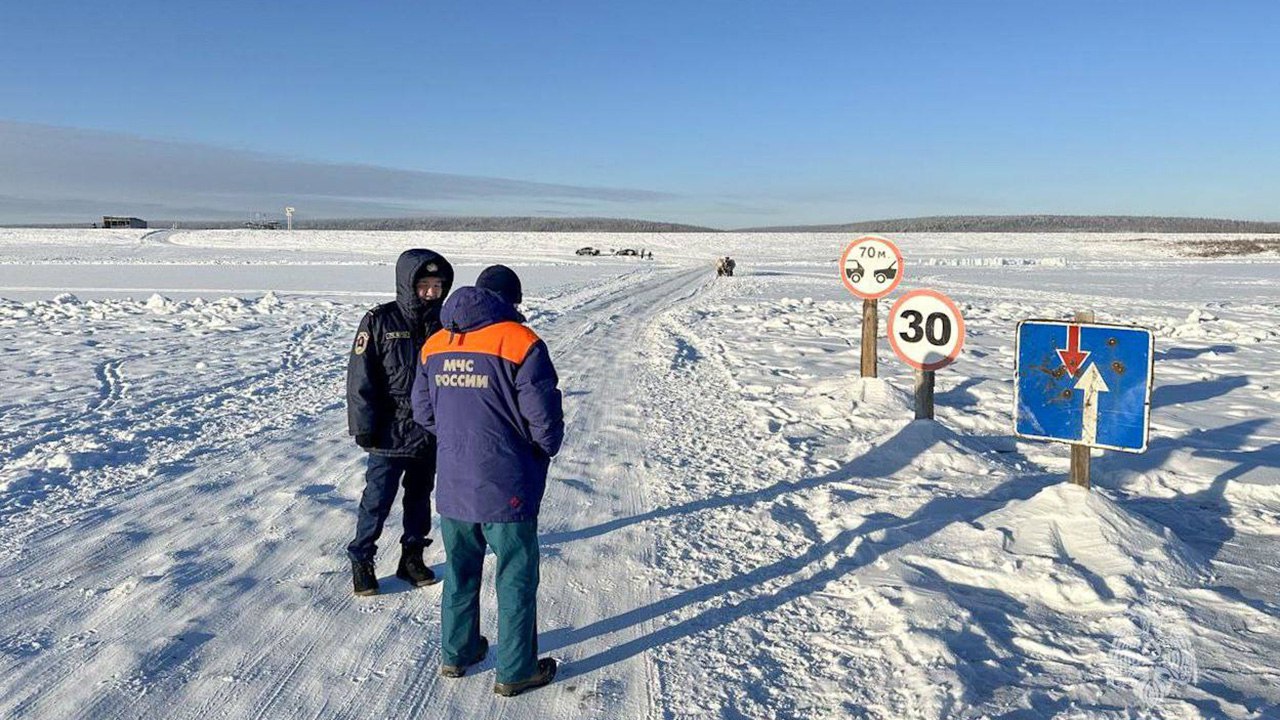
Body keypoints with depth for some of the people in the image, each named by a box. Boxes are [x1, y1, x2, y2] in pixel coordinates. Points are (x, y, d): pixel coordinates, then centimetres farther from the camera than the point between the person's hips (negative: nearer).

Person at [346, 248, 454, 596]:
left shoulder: (442, 322, 4)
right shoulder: (380, 322, -11)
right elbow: (360, 379, -10)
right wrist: (364, 428, -11)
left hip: (431, 433, 5)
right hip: (390, 433, -4)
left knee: (420, 496, 16)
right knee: (377, 500, 2)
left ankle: (412, 557, 31)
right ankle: (361, 560, 20)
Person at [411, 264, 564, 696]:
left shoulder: (434, 345, 4)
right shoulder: (520, 343, -15)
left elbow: (423, 413, 10)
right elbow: (544, 419, -15)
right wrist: (546, 449, 6)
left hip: (452, 486, 5)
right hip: (506, 489, -5)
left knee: (460, 573, 22)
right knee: (516, 580, 10)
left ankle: (456, 654, 36)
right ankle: (515, 672, 21)